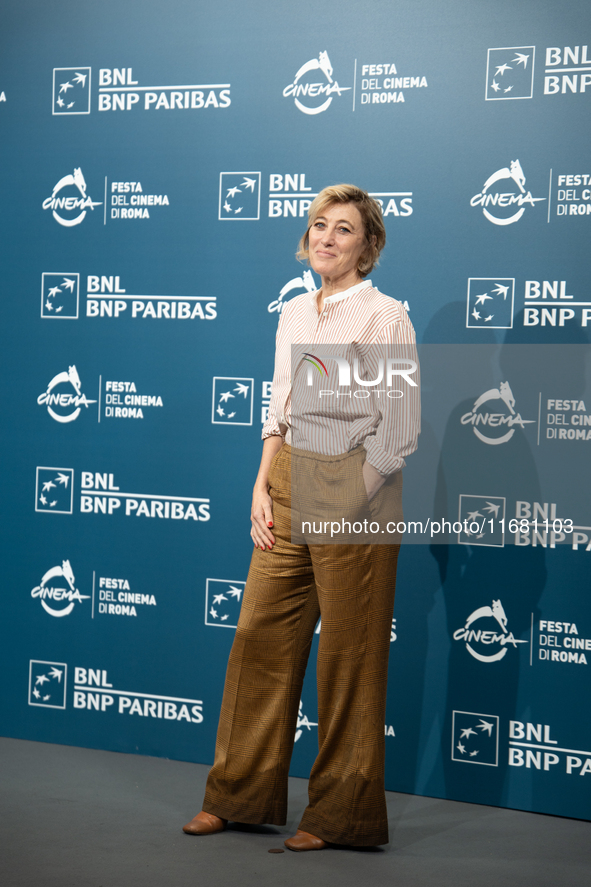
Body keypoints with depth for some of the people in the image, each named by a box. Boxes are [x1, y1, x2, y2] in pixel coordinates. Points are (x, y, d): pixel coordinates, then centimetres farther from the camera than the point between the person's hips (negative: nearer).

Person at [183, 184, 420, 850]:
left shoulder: (385, 318, -8)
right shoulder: (293, 315, 11)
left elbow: (400, 432, -11)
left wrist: (342, 504, -13)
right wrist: (262, 488, 4)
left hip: (355, 493, -6)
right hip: (290, 482, 6)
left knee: (348, 657, 2)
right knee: (260, 635, 8)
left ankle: (342, 814, 16)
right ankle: (242, 794, 22)